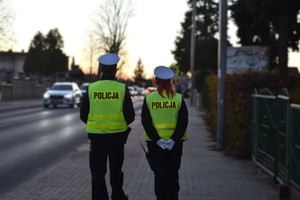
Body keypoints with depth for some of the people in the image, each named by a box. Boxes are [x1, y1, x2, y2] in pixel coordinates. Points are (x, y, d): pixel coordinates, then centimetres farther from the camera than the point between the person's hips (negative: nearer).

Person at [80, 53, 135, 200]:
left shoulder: (91, 89, -5)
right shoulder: (122, 89, -7)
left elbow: (83, 115, 0)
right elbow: (130, 116, -4)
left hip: (96, 134, -1)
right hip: (117, 135, 1)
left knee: (97, 171, 6)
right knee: (115, 170, 17)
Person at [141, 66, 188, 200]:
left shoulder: (148, 98, -3)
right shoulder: (178, 98, -1)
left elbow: (146, 122, -10)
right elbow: (183, 121, -9)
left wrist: (157, 139, -13)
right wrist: (174, 139, -13)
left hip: (155, 142, -1)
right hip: (175, 142, 1)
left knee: (159, 173, 3)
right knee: (173, 174, 15)